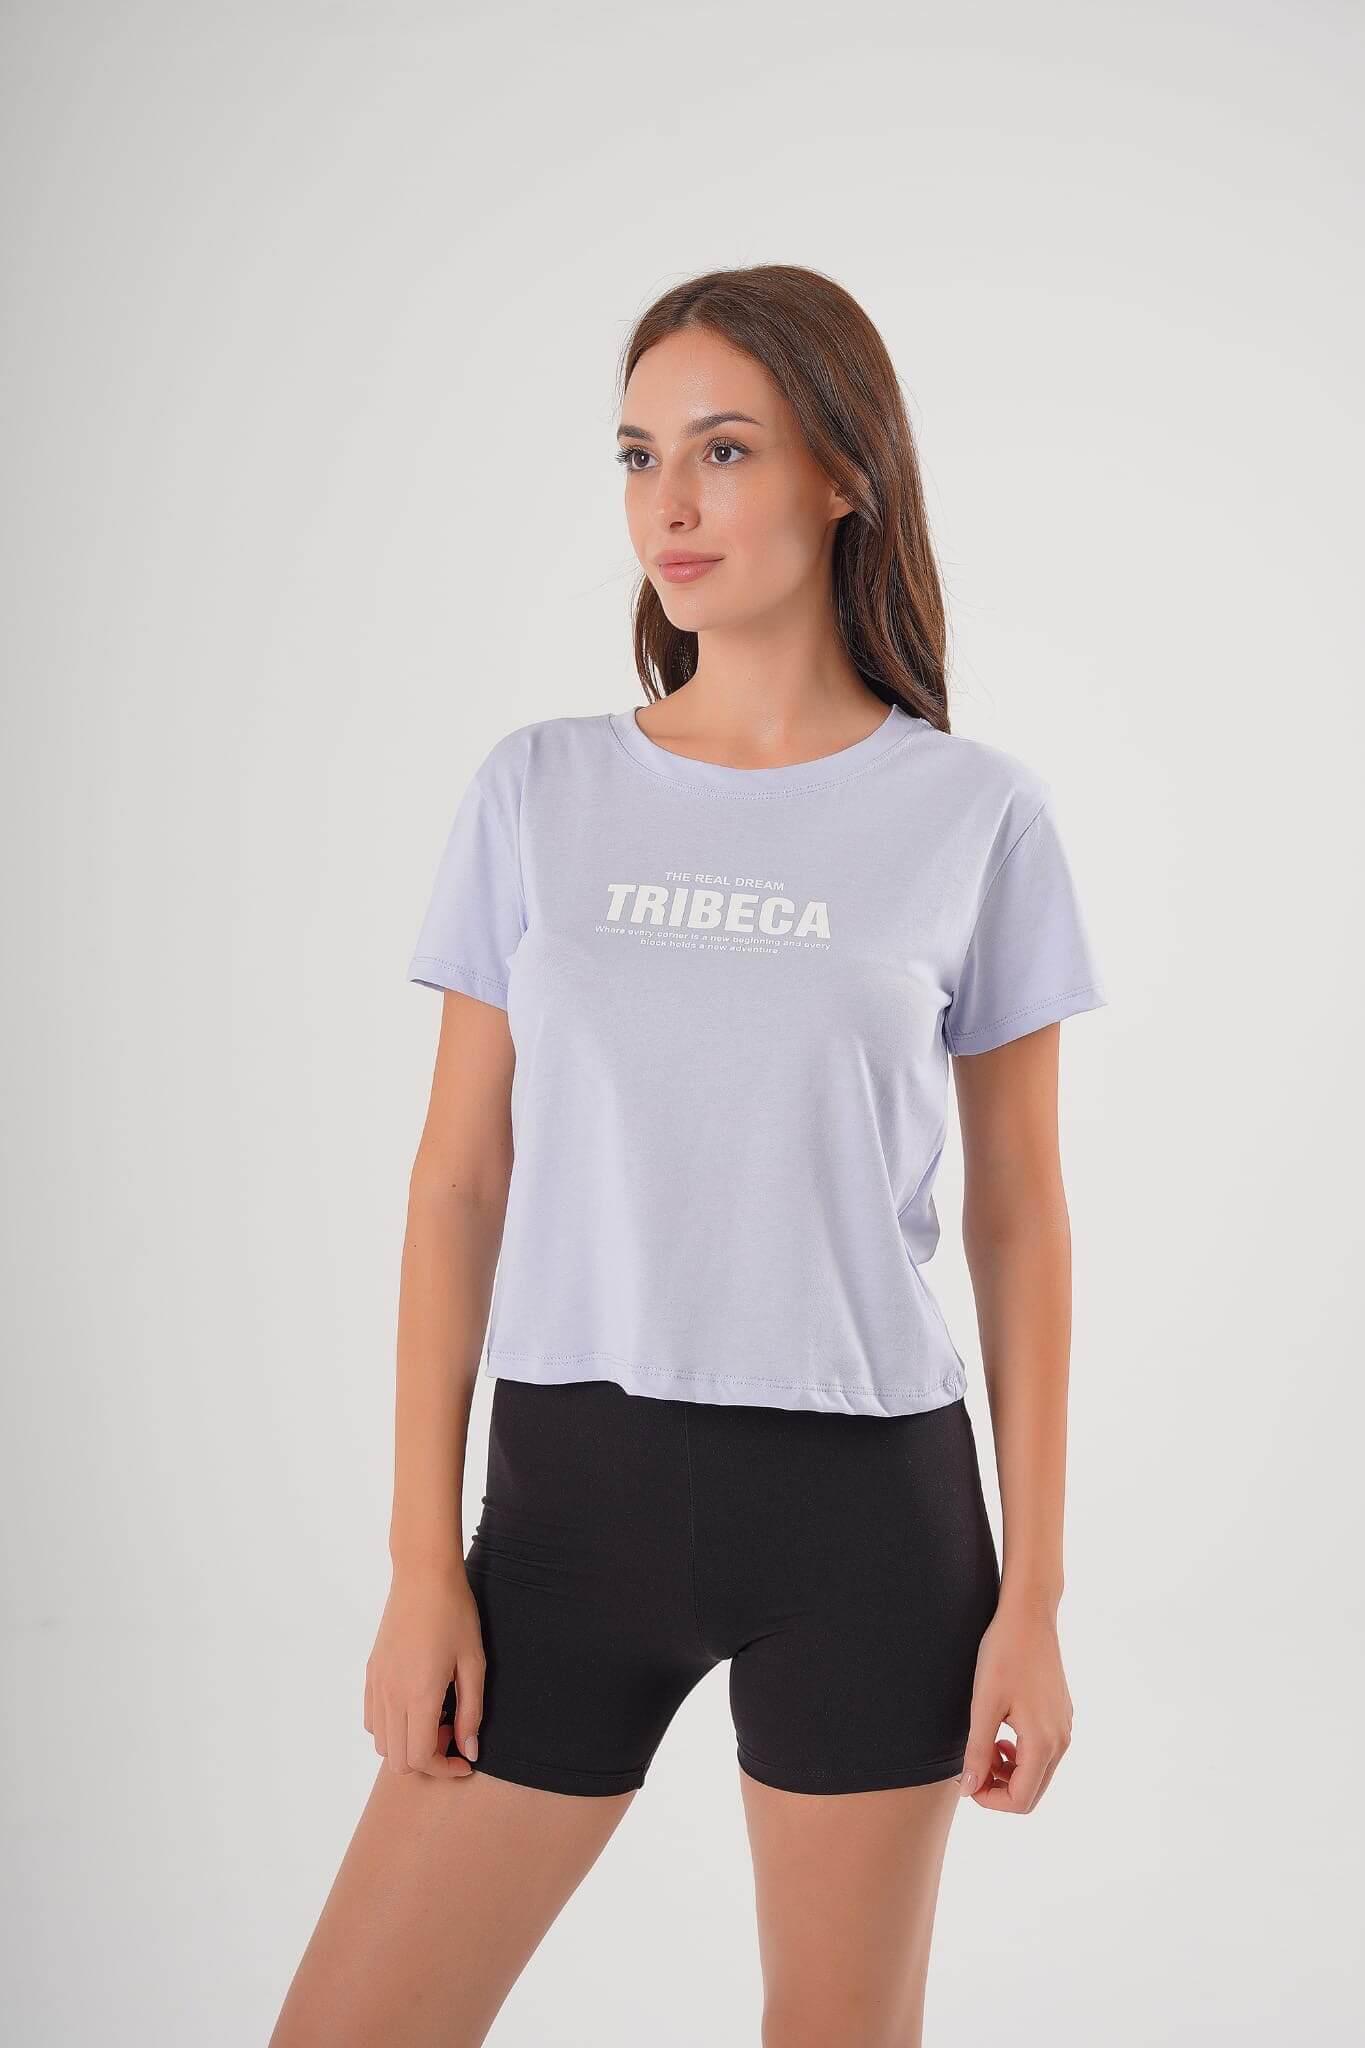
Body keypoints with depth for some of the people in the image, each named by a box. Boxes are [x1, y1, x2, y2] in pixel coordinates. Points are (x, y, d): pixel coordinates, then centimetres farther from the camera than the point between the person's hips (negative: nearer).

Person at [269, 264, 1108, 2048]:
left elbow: (1021, 1219, 3)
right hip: (576, 1489, 2)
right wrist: (424, 1564, 0)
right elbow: (459, 1184, 4)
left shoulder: (978, 815, 0)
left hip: (866, 1501, -1)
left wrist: (1033, 1596, 0)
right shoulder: (539, 791, 3)